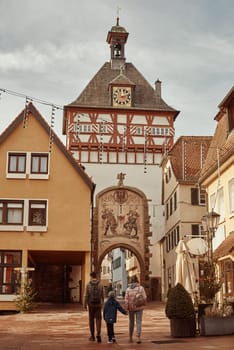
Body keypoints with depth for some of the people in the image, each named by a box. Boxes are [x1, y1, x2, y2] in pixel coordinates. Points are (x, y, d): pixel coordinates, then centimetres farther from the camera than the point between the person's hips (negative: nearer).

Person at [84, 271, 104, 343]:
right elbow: (102, 296, 4)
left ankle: (92, 336, 16)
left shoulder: (88, 284, -6)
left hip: (91, 305, -1)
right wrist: (102, 304, 16)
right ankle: (98, 334, -18)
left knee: (91, 319, 11)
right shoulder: (100, 284, 0)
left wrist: (85, 305, -1)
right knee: (98, 319, 2)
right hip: (98, 304, 1)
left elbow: (86, 296, -8)